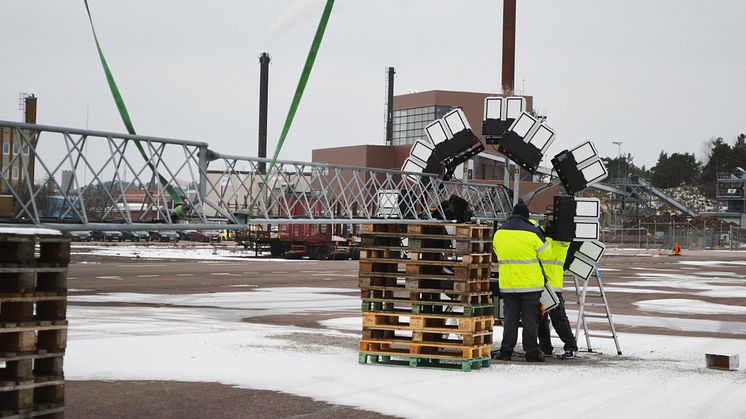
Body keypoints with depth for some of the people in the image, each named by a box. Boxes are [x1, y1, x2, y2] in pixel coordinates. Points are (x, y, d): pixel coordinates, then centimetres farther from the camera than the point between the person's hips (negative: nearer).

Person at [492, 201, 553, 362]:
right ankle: (531, 352, 4)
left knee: (510, 317, 10)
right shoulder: (533, 232, -10)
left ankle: (506, 351, 6)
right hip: (530, 283, -3)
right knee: (530, 318, 3)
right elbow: (546, 255, -4)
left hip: (507, 284, 4)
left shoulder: (499, 232, 4)